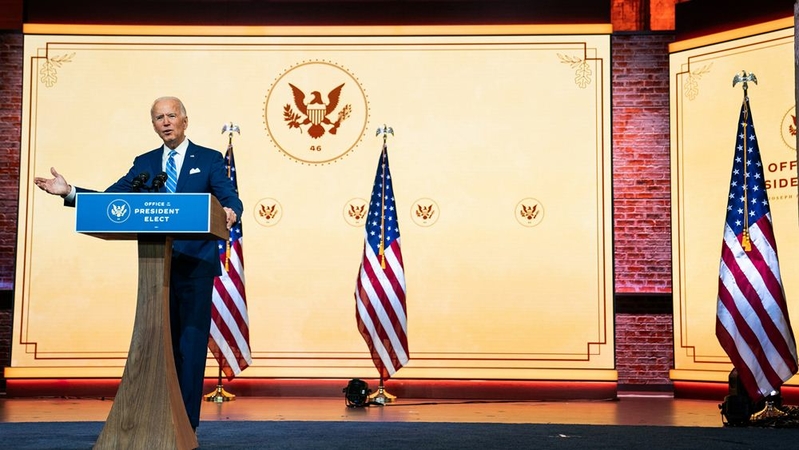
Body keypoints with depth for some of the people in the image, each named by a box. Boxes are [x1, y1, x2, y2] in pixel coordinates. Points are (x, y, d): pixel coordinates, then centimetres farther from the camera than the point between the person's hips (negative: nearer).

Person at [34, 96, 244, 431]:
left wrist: (230, 212, -31)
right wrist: (69, 192, -6)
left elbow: (230, 199, -7)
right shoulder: (144, 163, 14)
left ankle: (186, 423, 2)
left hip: (195, 264, -3)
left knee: (191, 342, -4)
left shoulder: (209, 159, 5)